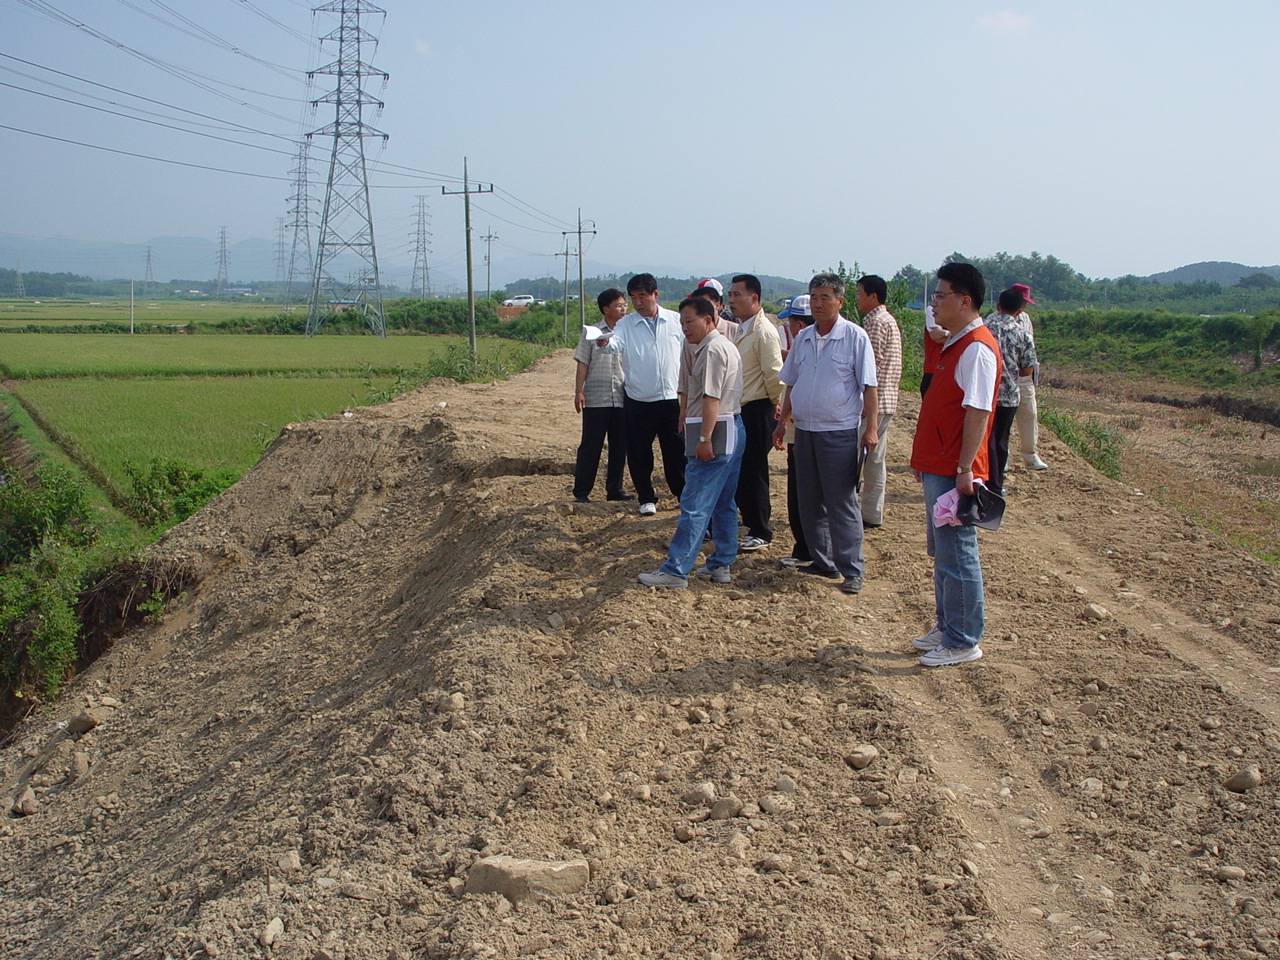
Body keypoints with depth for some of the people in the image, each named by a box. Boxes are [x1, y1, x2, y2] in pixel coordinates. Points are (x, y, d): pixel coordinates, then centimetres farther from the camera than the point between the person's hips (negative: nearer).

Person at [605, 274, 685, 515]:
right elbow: (616, 343, -21)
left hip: (672, 398, 0)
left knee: (677, 451, 7)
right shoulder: (626, 324, 0)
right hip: (639, 402, 0)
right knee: (639, 453, 6)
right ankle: (646, 498, 21)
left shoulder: (677, 321, 4)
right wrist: (604, 342, -44)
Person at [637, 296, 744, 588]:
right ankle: (721, 564, 19)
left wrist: (704, 439, -23)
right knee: (723, 504, 13)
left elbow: (712, 399, -20)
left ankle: (675, 570, -9)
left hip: (716, 433, -11)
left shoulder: (713, 349, -13)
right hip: (732, 430, 11)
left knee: (694, 505, -10)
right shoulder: (725, 346, 20)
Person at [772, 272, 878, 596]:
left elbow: (868, 387, -8)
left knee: (842, 503, -4)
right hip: (805, 430, 6)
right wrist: (782, 423, 15)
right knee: (810, 502, 11)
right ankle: (822, 562, 22)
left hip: (839, 432, -6)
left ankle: (851, 570, 3)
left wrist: (871, 428, -13)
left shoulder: (854, 336, -7)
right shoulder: (803, 338, 9)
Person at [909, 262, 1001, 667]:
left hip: (953, 471, -10)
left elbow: (977, 412, -22)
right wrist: (924, 458, 20)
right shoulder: (953, 344, 15)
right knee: (941, 550, 17)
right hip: (936, 467, 10)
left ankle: (963, 642, 7)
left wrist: (964, 470, -24)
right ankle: (946, 628, 27)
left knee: (956, 554, -3)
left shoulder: (977, 348, -17)